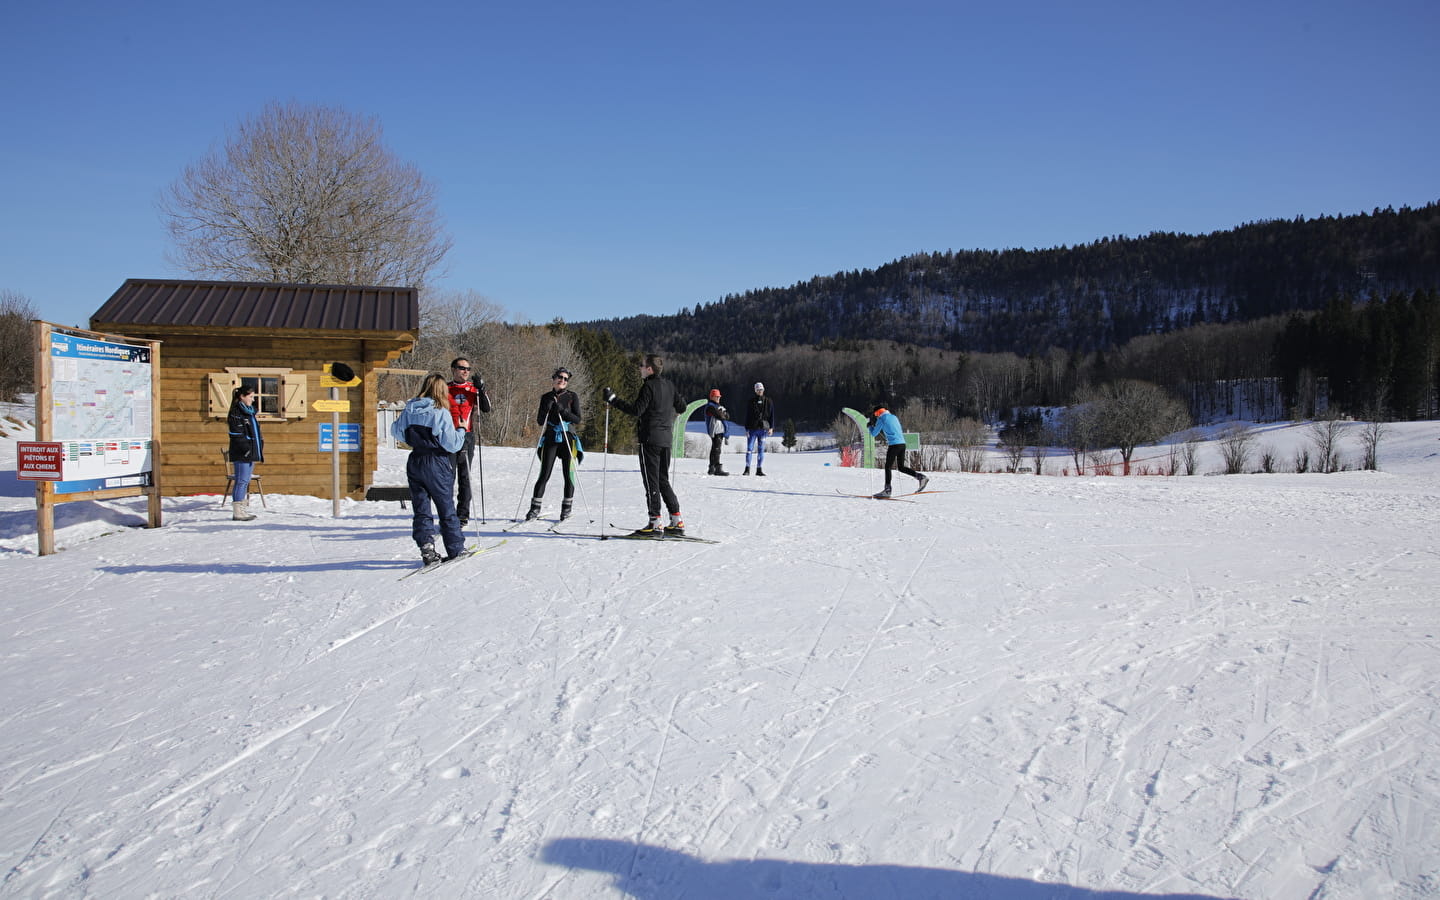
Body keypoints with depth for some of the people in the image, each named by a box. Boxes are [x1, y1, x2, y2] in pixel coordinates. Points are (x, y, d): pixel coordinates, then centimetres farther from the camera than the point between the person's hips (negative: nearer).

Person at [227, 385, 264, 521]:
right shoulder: (236, 412, -10)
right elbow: (237, 435, -16)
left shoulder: (250, 412, 18)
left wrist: (260, 448, 15)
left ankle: (243, 510, 17)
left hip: (251, 453, 9)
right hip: (241, 454, -9)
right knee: (242, 481, -8)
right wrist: (247, 450, -19)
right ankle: (237, 512, -6)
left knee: (245, 481, 12)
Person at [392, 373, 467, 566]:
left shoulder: (409, 410, 1)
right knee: (446, 508, 8)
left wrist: (397, 421, 34)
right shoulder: (441, 413, -14)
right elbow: (452, 444, -14)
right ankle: (456, 549, 16)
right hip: (437, 465, -4)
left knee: (421, 508, 10)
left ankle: (426, 548, 0)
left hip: (415, 463, 4)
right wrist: (461, 432, 4)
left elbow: (397, 432, 15)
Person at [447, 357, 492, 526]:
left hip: (467, 437, 1)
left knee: (464, 477, 2)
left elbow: (486, 409, 1)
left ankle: (462, 515, 7)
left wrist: (481, 389, -9)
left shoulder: (473, 388, 10)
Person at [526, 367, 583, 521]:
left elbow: (577, 420, -3)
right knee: (544, 474, -3)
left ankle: (566, 508, 12)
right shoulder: (546, 397, 7)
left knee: (569, 474, 0)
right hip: (550, 439, 1)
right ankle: (535, 507, 2)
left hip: (567, 438, -1)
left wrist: (563, 411, -18)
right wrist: (546, 409, -13)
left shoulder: (572, 396, 2)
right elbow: (540, 421, 6)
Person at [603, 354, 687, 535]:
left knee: (651, 480, -3)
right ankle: (677, 521, 10)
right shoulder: (669, 386, 11)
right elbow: (681, 408, 18)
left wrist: (613, 400, -14)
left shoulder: (649, 386, -11)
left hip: (650, 438, -8)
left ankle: (655, 523, -5)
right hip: (665, 439, 8)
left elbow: (636, 410, -19)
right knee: (663, 480, 13)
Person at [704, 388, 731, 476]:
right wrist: (724, 415, 3)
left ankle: (712, 468, 15)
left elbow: (727, 416, 14)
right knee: (716, 449, -13)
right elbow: (720, 416, -17)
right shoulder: (710, 406, -7)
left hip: (720, 430, 10)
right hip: (715, 430, -9)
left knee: (715, 449, 11)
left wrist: (723, 414, -6)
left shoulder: (718, 406, 23)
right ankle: (718, 468, -17)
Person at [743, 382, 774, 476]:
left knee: (761, 450, 4)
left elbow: (772, 415, 7)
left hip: (763, 429, 1)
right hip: (752, 429, -1)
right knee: (749, 449, -5)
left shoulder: (768, 402, 7)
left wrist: (771, 428, -3)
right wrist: (747, 429, -2)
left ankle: (759, 469, 9)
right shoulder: (751, 402, 5)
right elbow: (747, 416, 5)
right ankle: (747, 469, -2)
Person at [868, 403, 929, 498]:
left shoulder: (881, 419, 0)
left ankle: (887, 490, -4)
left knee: (887, 467, 0)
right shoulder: (894, 417, 21)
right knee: (901, 467, 14)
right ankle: (921, 477, 2)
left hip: (894, 444, -7)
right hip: (902, 443, 7)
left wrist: (871, 426, 26)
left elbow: (874, 434, 7)